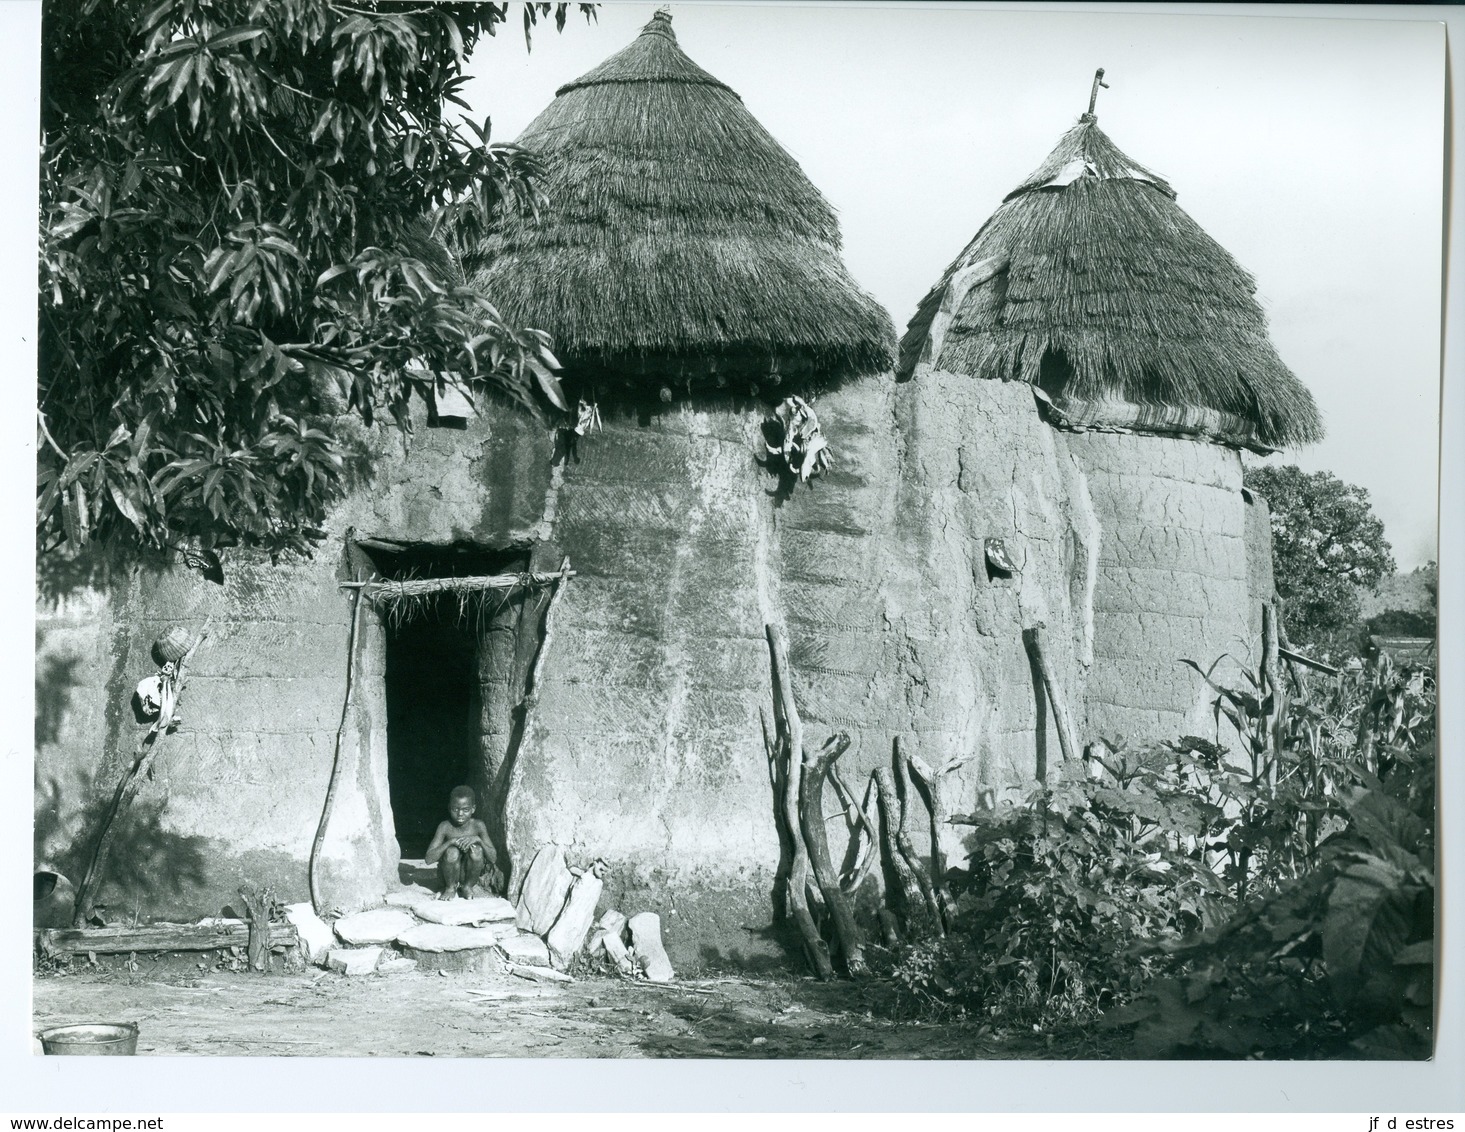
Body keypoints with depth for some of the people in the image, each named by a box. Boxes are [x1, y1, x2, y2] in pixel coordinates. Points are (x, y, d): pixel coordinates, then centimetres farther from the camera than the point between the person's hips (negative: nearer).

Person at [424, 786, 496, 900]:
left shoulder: (478, 826, -8)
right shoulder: (445, 827, -11)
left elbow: (492, 858, -12)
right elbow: (429, 859, -18)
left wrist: (478, 840, -29)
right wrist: (450, 842, -30)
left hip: (469, 874, 1)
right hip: (450, 873, -1)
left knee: (477, 850, -27)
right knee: (452, 851, -30)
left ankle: (467, 887, -1)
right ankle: (450, 888, -3)